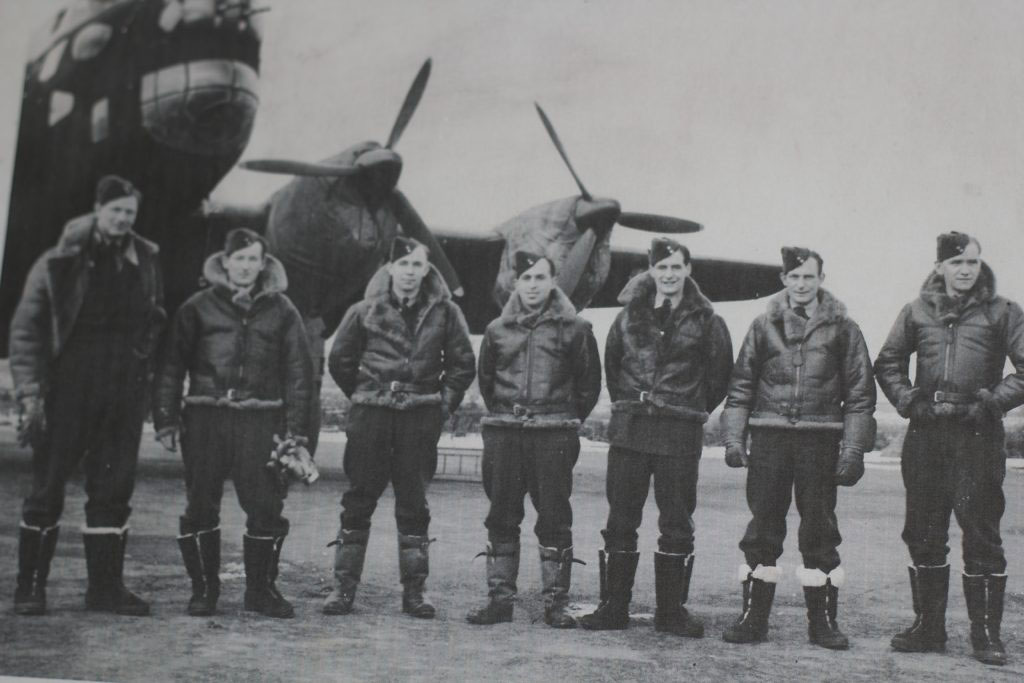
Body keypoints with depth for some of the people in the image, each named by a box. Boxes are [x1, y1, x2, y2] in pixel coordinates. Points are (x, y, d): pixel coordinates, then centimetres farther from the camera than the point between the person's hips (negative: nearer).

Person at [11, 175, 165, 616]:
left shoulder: (146, 261, 7)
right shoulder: (59, 262, -4)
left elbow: (156, 322, 15)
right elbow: (25, 330, -3)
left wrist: (152, 383, 8)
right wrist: (30, 393, -10)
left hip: (125, 395, 3)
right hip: (68, 393, -3)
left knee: (114, 490, 7)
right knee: (47, 489, 3)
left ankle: (106, 587, 16)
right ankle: (30, 587, 16)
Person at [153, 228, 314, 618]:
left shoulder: (280, 310, 7)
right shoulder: (198, 307, 5)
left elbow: (299, 372, 6)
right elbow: (172, 365, 6)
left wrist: (295, 429, -1)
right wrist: (166, 420, -1)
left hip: (261, 420, 0)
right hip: (205, 417, 0)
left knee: (266, 505, -2)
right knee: (201, 506, 4)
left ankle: (261, 588, 14)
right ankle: (203, 588, 18)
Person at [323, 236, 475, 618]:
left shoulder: (444, 312, 3)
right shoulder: (366, 311, 2)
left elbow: (463, 364, 10)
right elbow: (340, 360, 12)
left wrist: (444, 403, 5)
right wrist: (364, 396, 12)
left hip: (421, 417, 0)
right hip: (370, 416, 0)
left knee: (414, 504, 5)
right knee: (358, 501, 2)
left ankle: (413, 590, 13)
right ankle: (344, 586, 9)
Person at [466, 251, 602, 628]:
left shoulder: (574, 328, 1)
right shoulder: (498, 330, 10)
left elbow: (589, 381, 7)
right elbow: (485, 378, 21)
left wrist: (567, 418, 9)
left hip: (554, 433, -3)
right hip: (504, 432, 3)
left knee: (554, 519, -1)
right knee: (501, 518, 6)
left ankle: (556, 603, 6)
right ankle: (500, 598, 14)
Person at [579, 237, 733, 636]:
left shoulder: (704, 320, 1)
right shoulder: (629, 315, 7)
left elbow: (720, 374, 6)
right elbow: (611, 365, 18)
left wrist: (694, 411, 8)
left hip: (680, 436, -2)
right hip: (628, 431, 2)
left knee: (677, 524, 3)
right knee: (620, 520, 4)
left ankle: (672, 611, 12)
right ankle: (613, 607, 12)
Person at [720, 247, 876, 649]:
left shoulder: (841, 328, 5)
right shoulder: (765, 326, 8)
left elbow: (860, 394, 3)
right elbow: (741, 386, 9)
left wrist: (853, 449, -4)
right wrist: (734, 438, 0)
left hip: (820, 440, -1)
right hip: (769, 438, 1)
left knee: (820, 533, 4)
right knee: (761, 532, 4)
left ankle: (823, 621, 15)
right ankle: (753, 618, 12)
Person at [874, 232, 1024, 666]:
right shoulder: (918, 311, 11)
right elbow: (888, 362, 18)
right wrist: (907, 400, 4)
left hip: (978, 435, -3)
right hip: (925, 435, 3)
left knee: (981, 535, -3)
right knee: (923, 534, 7)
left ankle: (986, 634, 6)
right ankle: (928, 627, 18)